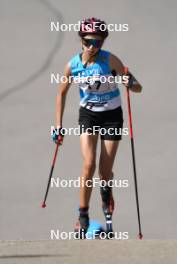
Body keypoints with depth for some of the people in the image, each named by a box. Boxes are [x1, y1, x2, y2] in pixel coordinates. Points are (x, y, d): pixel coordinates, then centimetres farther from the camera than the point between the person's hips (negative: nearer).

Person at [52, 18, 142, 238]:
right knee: (89, 164, -17)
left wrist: (131, 83, -39)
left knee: (105, 172, 1)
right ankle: (83, 216, -6)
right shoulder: (73, 65, -12)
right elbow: (62, 93, 4)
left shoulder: (110, 60, -19)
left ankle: (106, 190, 38)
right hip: (88, 115, 1)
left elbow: (137, 88, -15)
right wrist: (58, 125, 2)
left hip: (112, 116, -1)